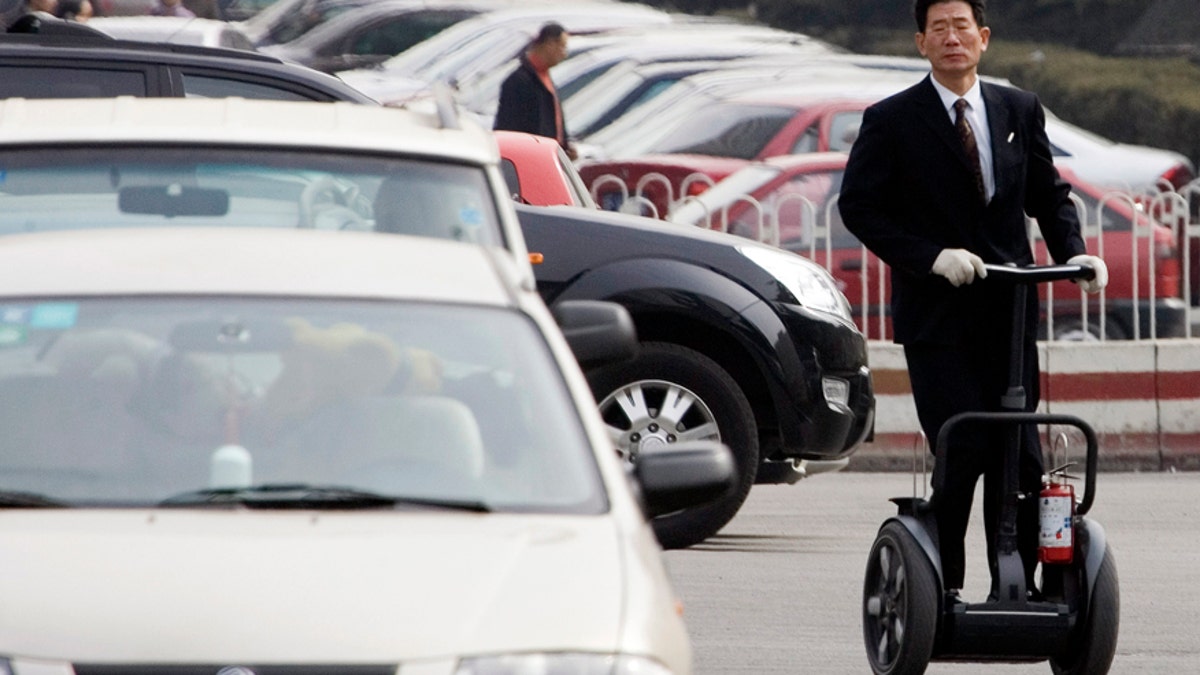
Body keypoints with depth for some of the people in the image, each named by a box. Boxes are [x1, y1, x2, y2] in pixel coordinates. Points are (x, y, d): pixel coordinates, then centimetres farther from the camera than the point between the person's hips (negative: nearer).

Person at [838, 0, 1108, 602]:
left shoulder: (1020, 112, 12)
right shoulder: (892, 121, 0)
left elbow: (1049, 195, 18)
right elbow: (858, 206, -4)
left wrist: (1073, 254, -1)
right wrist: (932, 257, -16)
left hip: (1009, 313, 4)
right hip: (936, 316, -4)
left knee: (1020, 457, 0)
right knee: (963, 451, -12)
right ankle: (942, 586, 0)